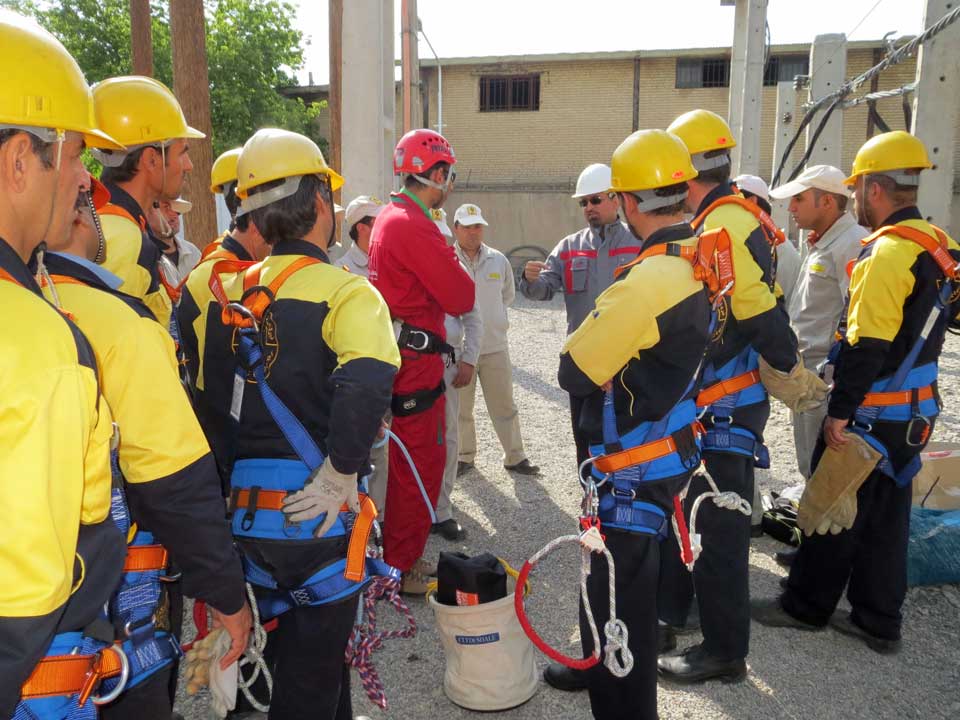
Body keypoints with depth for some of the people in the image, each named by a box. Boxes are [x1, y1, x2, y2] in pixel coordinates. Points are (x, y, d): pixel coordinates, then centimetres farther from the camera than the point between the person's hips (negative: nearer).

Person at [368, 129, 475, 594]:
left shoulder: (390, 216, 14)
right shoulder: (414, 226, -18)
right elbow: (461, 298, -18)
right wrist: (454, 261, 0)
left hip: (399, 356, 11)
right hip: (416, 362, -11)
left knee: (408, 462, 19)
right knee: (419, 465, 0)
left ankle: (401, 557, 32)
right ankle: (401, 570, 13)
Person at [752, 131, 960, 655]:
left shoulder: (888, 253, -20)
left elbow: (866, 345, -24)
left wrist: (840, 411, -17)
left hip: (871, 414, -9)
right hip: (913, 411, 9)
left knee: (830, 511, 5)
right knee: (886, 516, 16)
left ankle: (806, 605, 21)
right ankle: (878, 620, 27)